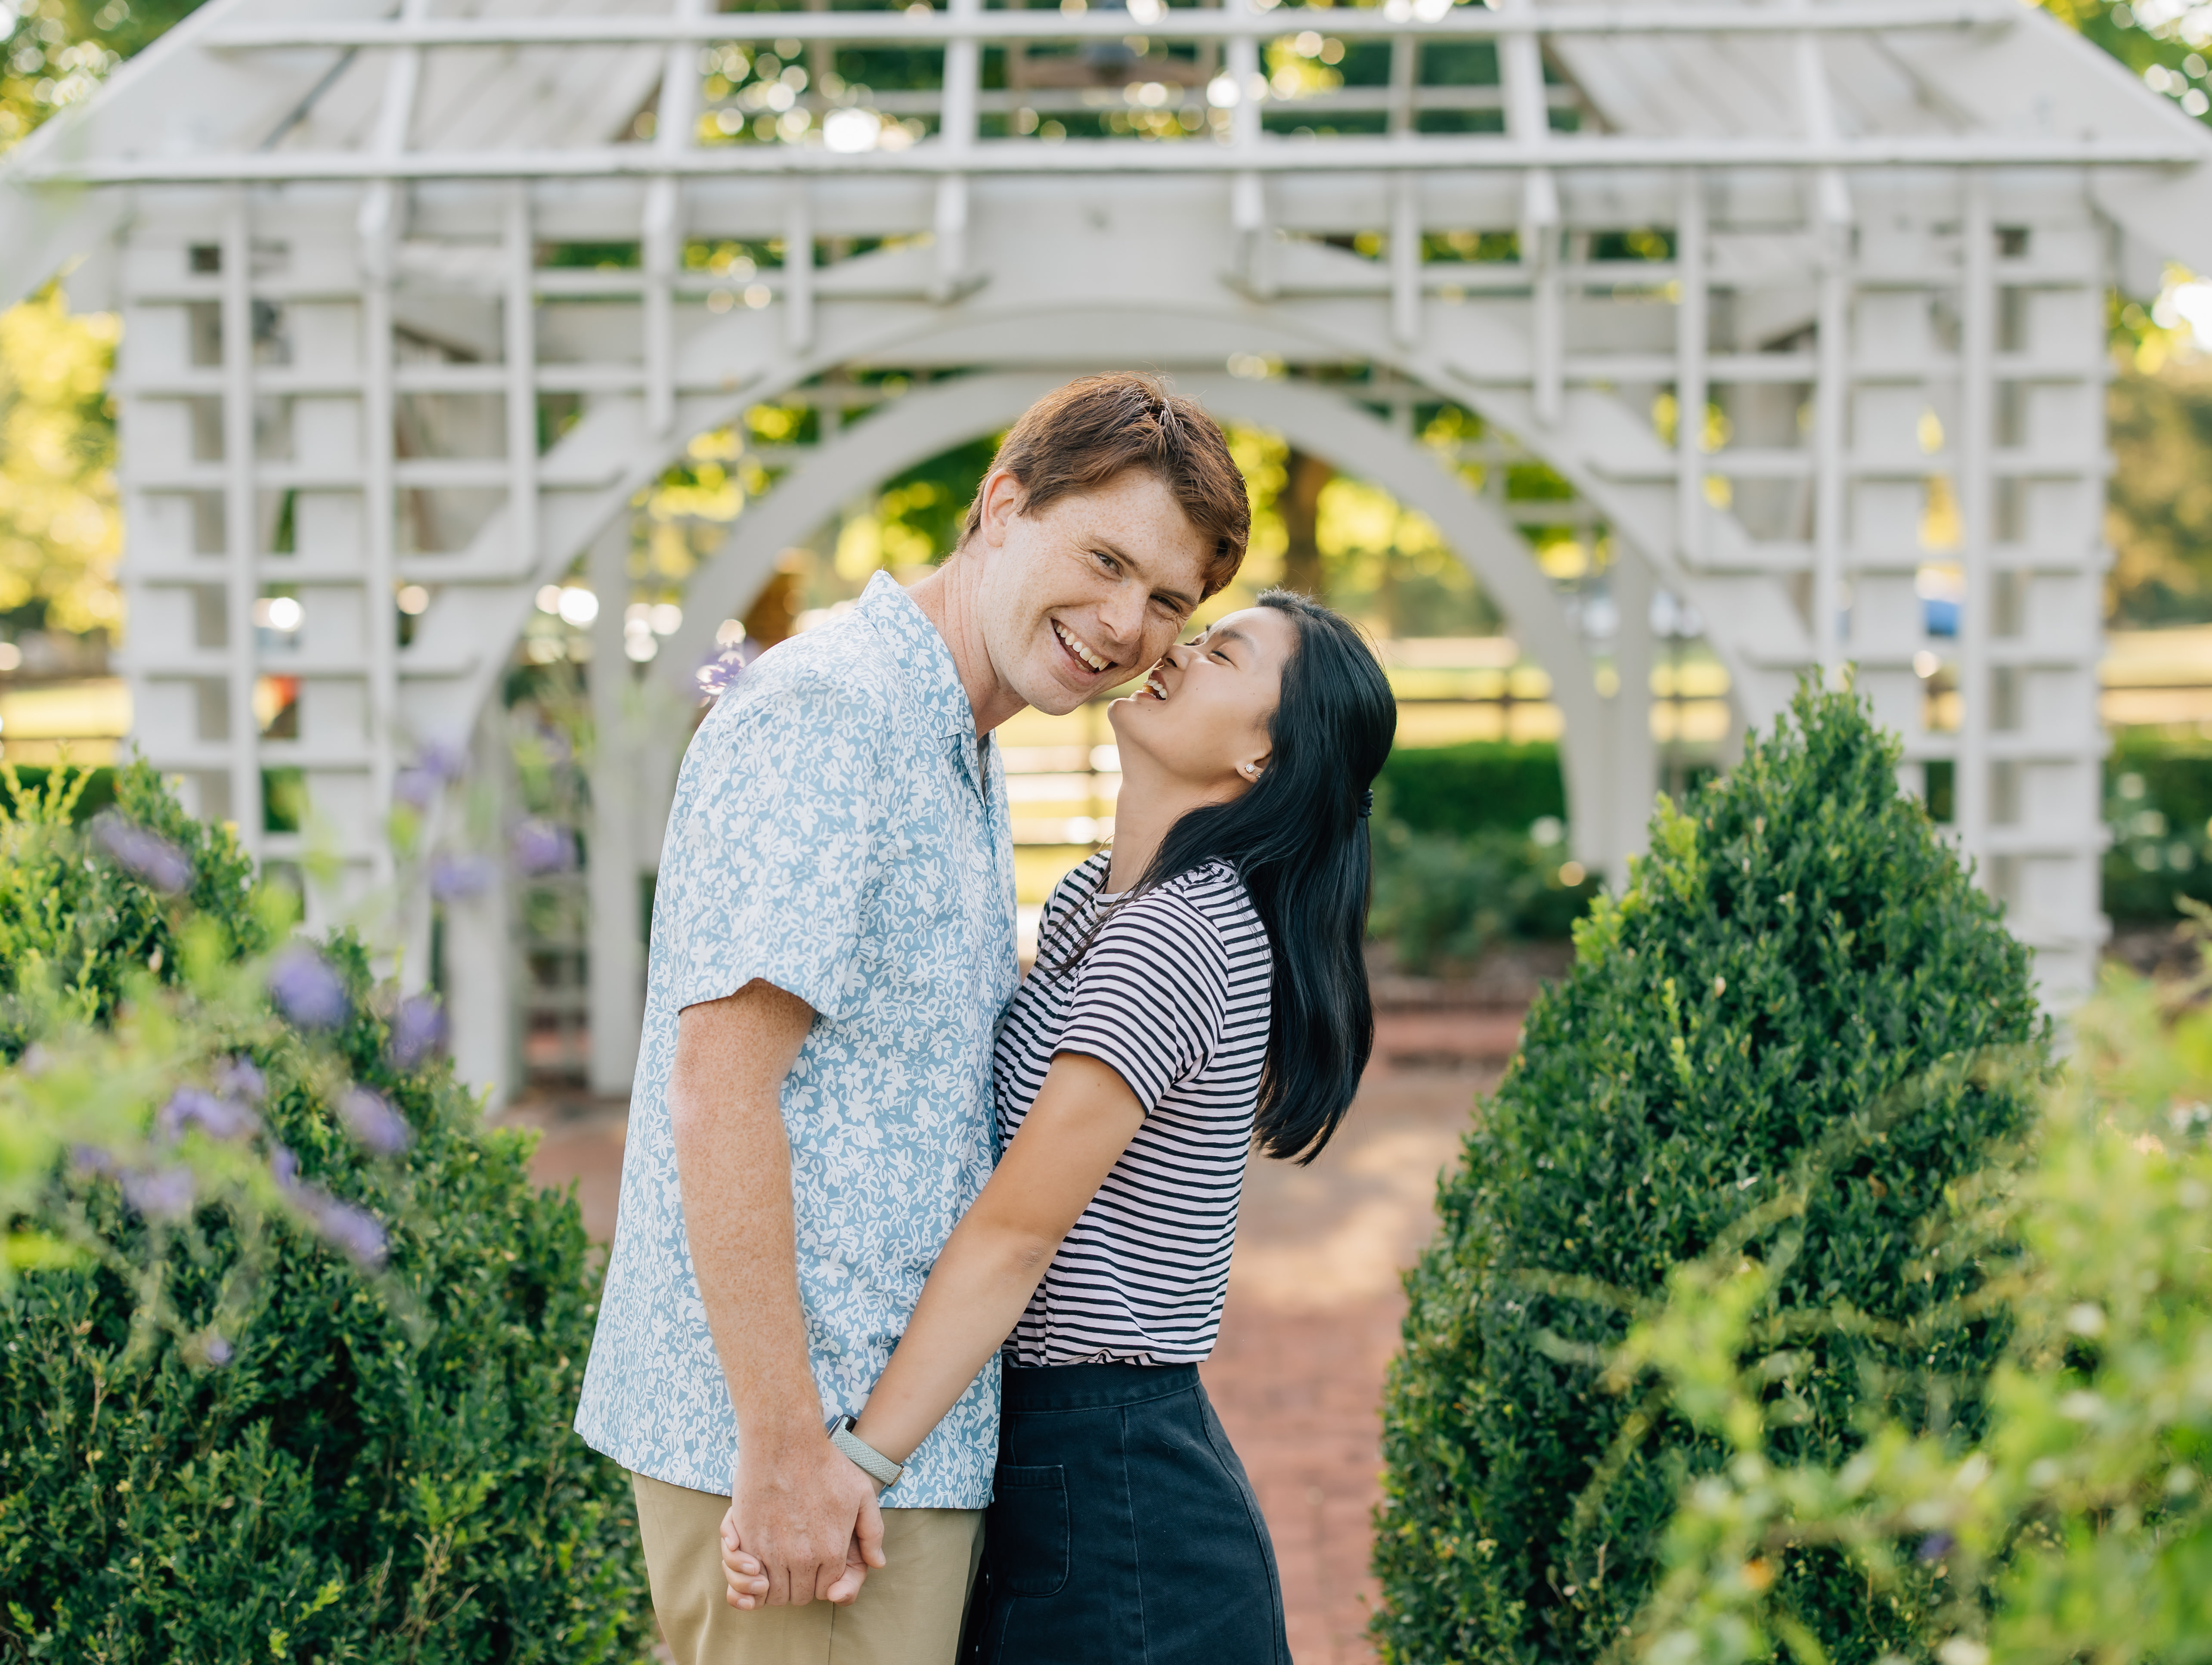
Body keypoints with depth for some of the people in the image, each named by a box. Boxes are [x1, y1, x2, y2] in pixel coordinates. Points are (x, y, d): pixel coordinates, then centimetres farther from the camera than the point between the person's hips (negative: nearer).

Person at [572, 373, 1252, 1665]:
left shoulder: (962, 764, 18)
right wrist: (784, 1441, -23)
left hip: (909, 1436, 10)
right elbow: (717, 1083, -21)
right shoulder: (828, 710, -14)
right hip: (811, 1445, -10)